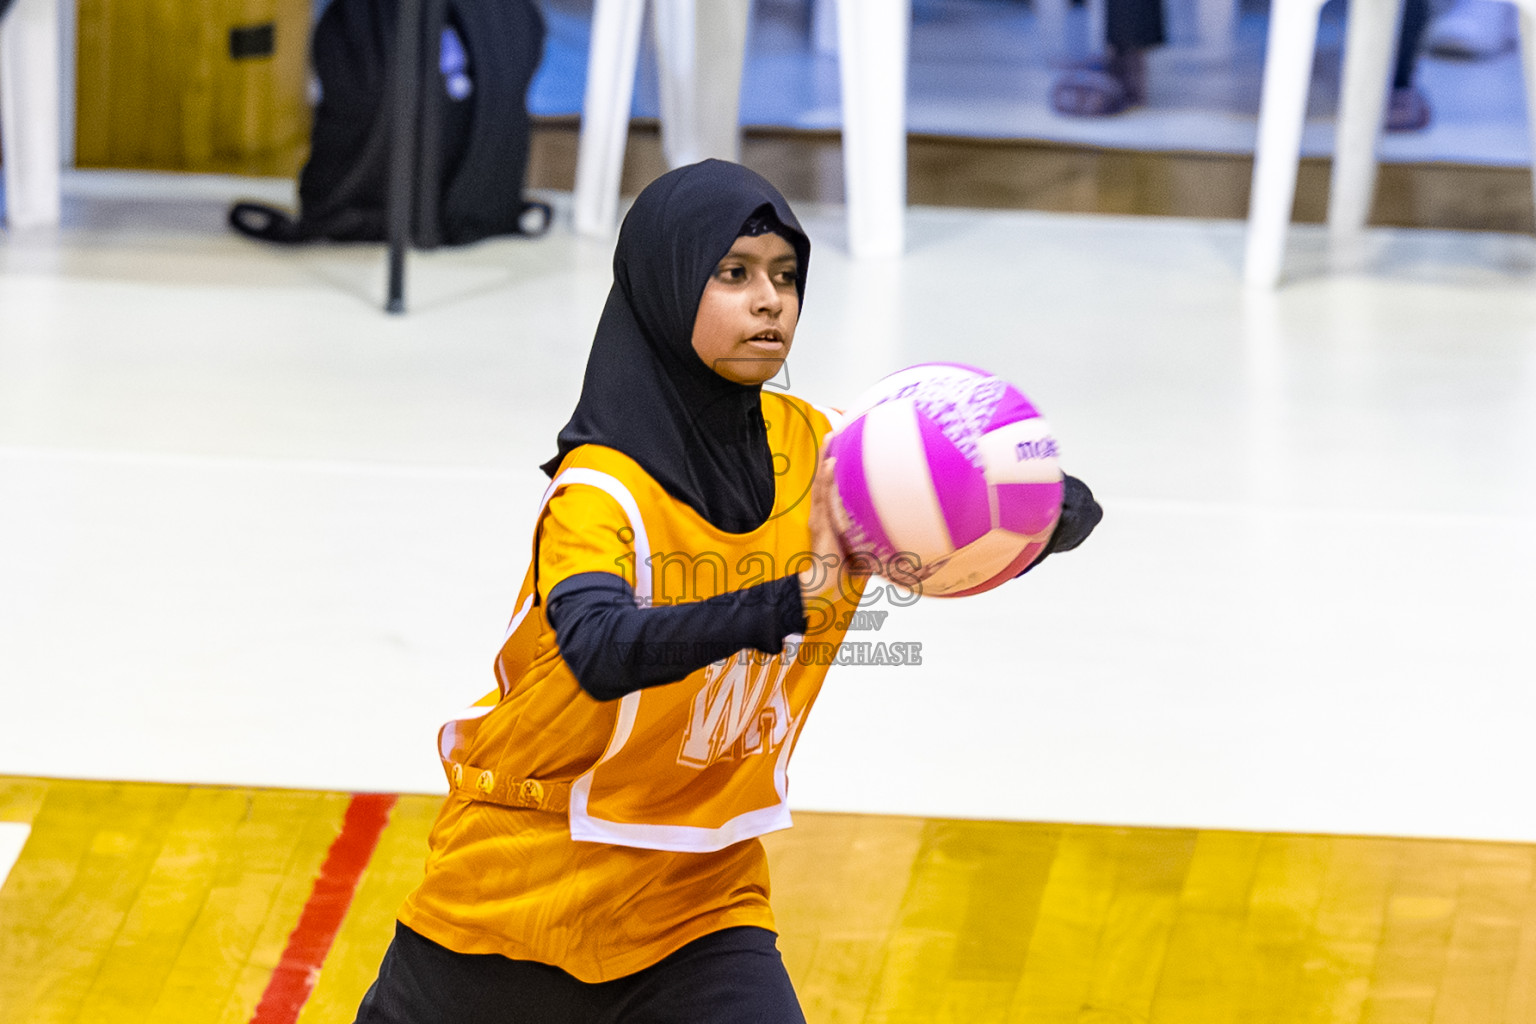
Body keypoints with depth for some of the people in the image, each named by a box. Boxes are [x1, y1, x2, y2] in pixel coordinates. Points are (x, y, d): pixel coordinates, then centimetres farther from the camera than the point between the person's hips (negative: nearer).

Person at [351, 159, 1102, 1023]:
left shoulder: (811, 450, -5)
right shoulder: (602, 489, -21)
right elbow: (598, 651, -41)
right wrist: (789, 603, -54)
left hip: (702, 903, 3)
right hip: (521, 883, -3)